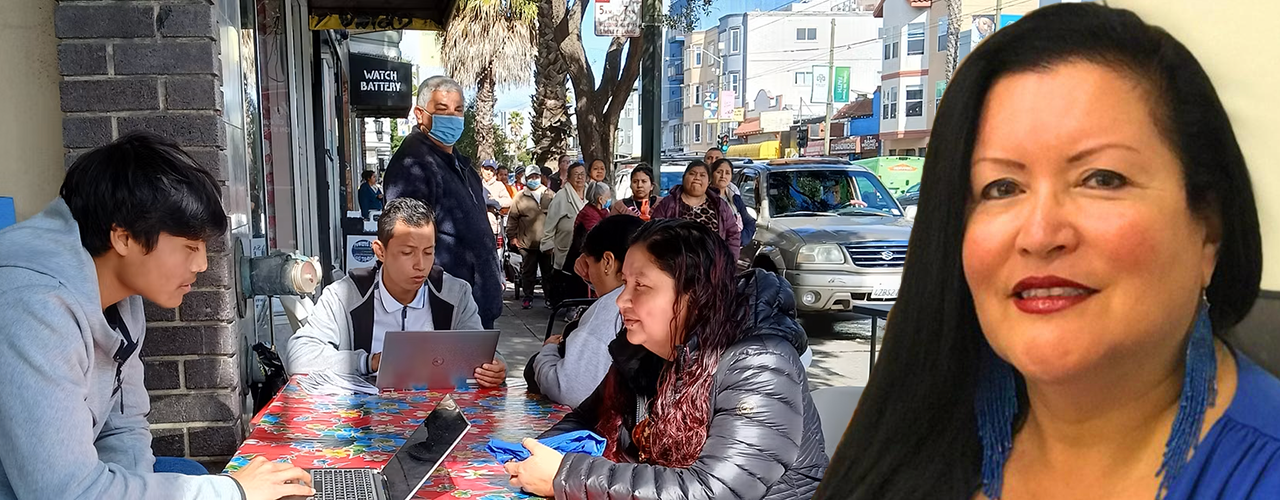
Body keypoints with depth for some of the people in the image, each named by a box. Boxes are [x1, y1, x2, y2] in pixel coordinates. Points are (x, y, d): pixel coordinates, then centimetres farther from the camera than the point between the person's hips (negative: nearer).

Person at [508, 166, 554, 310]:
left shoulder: (550, 195, 8)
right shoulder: (520, 197, 3)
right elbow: (512, 218, 5)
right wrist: (512, 236, -1)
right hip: (527, 242, -1)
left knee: (549, 272, 9)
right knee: (528, 272, 6)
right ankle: (527, 297, 15)